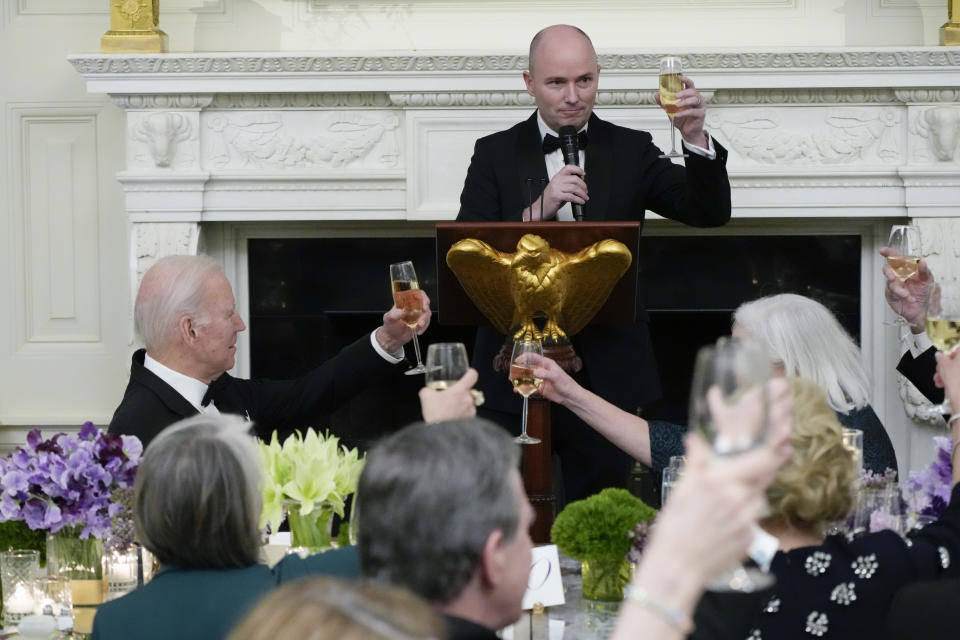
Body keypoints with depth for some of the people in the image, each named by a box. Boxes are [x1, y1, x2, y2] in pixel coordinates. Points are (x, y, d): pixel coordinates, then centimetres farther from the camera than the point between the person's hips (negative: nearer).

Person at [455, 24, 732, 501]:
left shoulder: (630, 151, 5)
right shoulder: (495, 154, 3)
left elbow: (710, 213, -6)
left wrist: (695, 138, -23)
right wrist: (539, 211, -21)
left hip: (604, 372, 1)